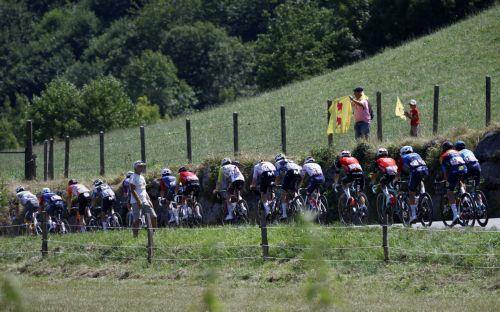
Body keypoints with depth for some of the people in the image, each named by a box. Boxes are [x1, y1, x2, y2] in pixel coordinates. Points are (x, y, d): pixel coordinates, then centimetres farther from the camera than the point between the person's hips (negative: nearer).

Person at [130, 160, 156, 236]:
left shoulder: (142, 177, 19)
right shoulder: (133, 177, -7)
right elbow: (132, 190, -15)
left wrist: (149, 200, 16)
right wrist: (138, 201, -21)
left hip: (144, 201, 8)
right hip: (136, 202, -8)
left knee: (153, 217, 2)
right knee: (137, 220, -10)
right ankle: (135, 236, -6)